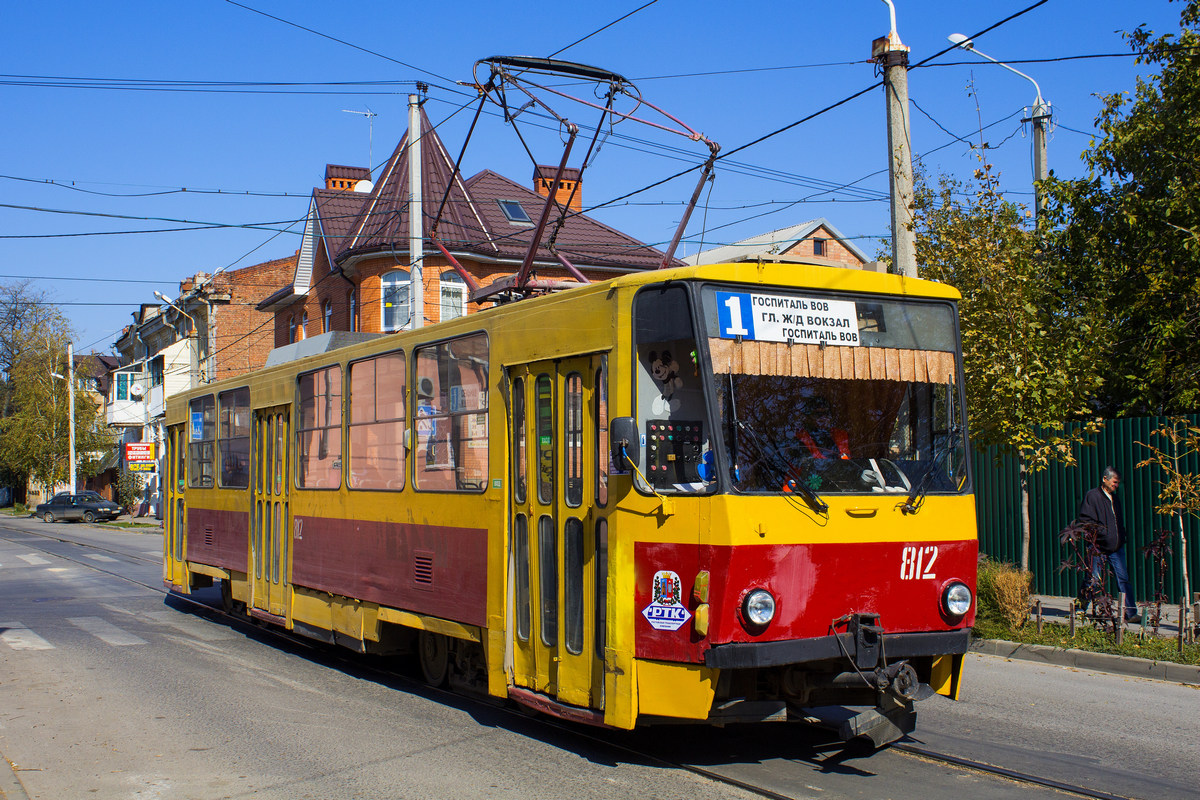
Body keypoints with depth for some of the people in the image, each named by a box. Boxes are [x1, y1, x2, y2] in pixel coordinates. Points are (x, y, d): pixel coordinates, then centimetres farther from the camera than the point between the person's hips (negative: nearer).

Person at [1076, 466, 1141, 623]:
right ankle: (1080, 608, 16)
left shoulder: (1115, 498, 18)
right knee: (1093, 580, 0)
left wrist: (1121, 538, 11)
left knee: (1124, 579, 0)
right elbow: (1084, 519, -11)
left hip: (1116, 547, 6)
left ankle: (1131, 613, -1)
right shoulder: (1092, 496, -5)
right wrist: (1101, 532, -16)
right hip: (1099, 547, -6)